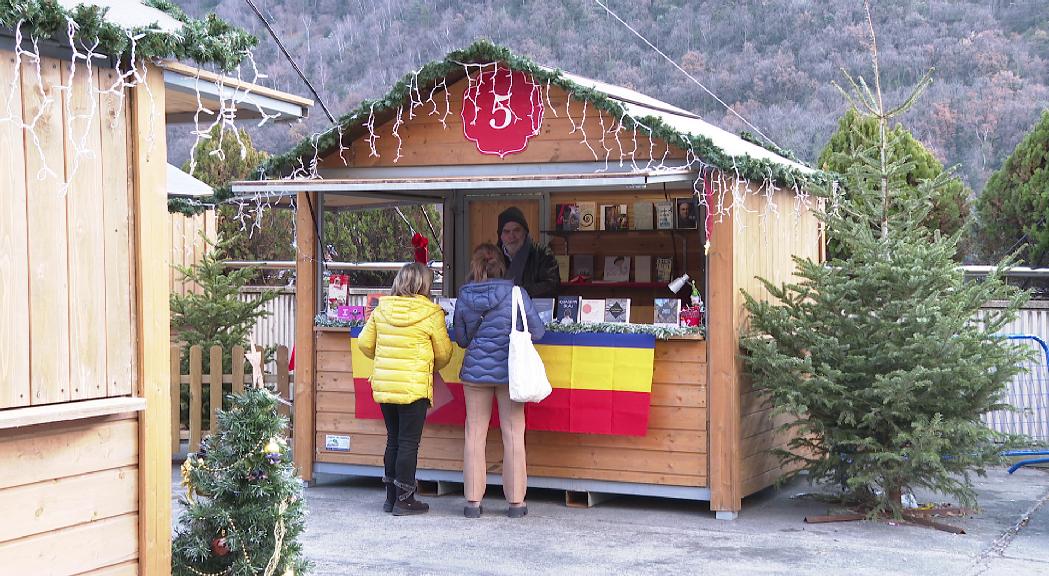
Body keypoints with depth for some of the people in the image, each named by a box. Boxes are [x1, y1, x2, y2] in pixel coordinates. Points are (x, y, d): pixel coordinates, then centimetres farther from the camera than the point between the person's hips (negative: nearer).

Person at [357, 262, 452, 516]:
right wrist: (431, 368, 22)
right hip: (414, 387, -5)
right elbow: (443, 353, 1)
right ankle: (404, 500, 6)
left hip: (383, 385, 5)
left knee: (393, 440, 15)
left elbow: (364, 343, 7)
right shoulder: (431, 313, -8)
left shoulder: (381, 309, 3)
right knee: (409, 443, 2)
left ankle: (391, 497, 21)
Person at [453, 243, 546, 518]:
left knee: (475, 435, 9)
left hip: (475, 370, 2)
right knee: (513, 435, 6)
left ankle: (473, 501, 10)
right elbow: (536, 331, -3)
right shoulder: (516, 294, -9)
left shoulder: (464, 297, -2)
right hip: (509, 371, -1)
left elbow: (461, 338, 6)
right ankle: (516, 502, 11)